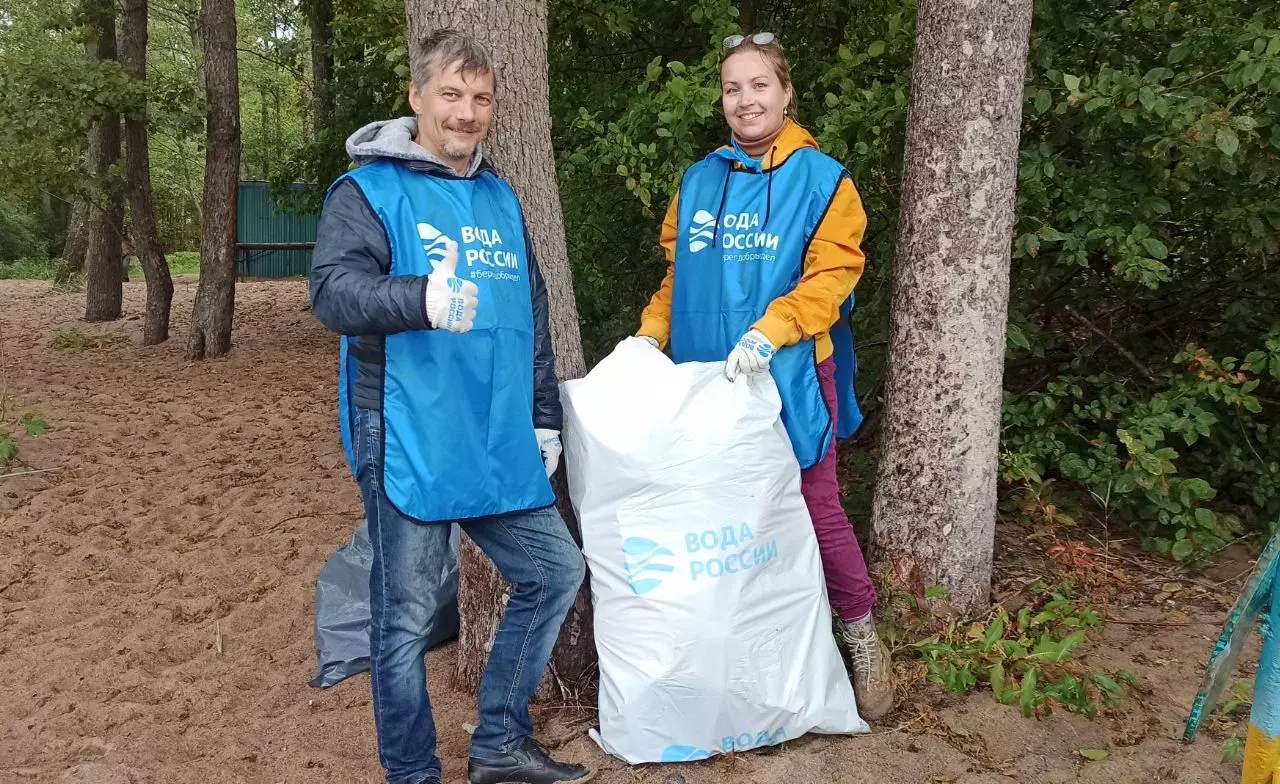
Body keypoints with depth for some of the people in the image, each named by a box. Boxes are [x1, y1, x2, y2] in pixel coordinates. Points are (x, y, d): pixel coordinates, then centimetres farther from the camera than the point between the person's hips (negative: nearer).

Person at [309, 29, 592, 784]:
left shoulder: (501, 198, 15)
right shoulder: (369, 190, -3)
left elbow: (535, 316, 20)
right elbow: (333, 290, -18)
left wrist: (545, 417, 18)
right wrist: (421, 298, -37)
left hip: (499, 447, 6)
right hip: (408, 445, -6)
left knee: (557, 571, 10)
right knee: (406, 618, 3)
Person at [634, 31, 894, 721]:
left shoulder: (822, 180, -2)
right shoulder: (699, 181, 10)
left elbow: (831, 277, -10)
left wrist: (767, 332, -23)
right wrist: (650, 335, 1)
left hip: (792, 379, -3)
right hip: (709, 380, 4)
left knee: (815, 509, 2)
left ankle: (859, 635, 23)